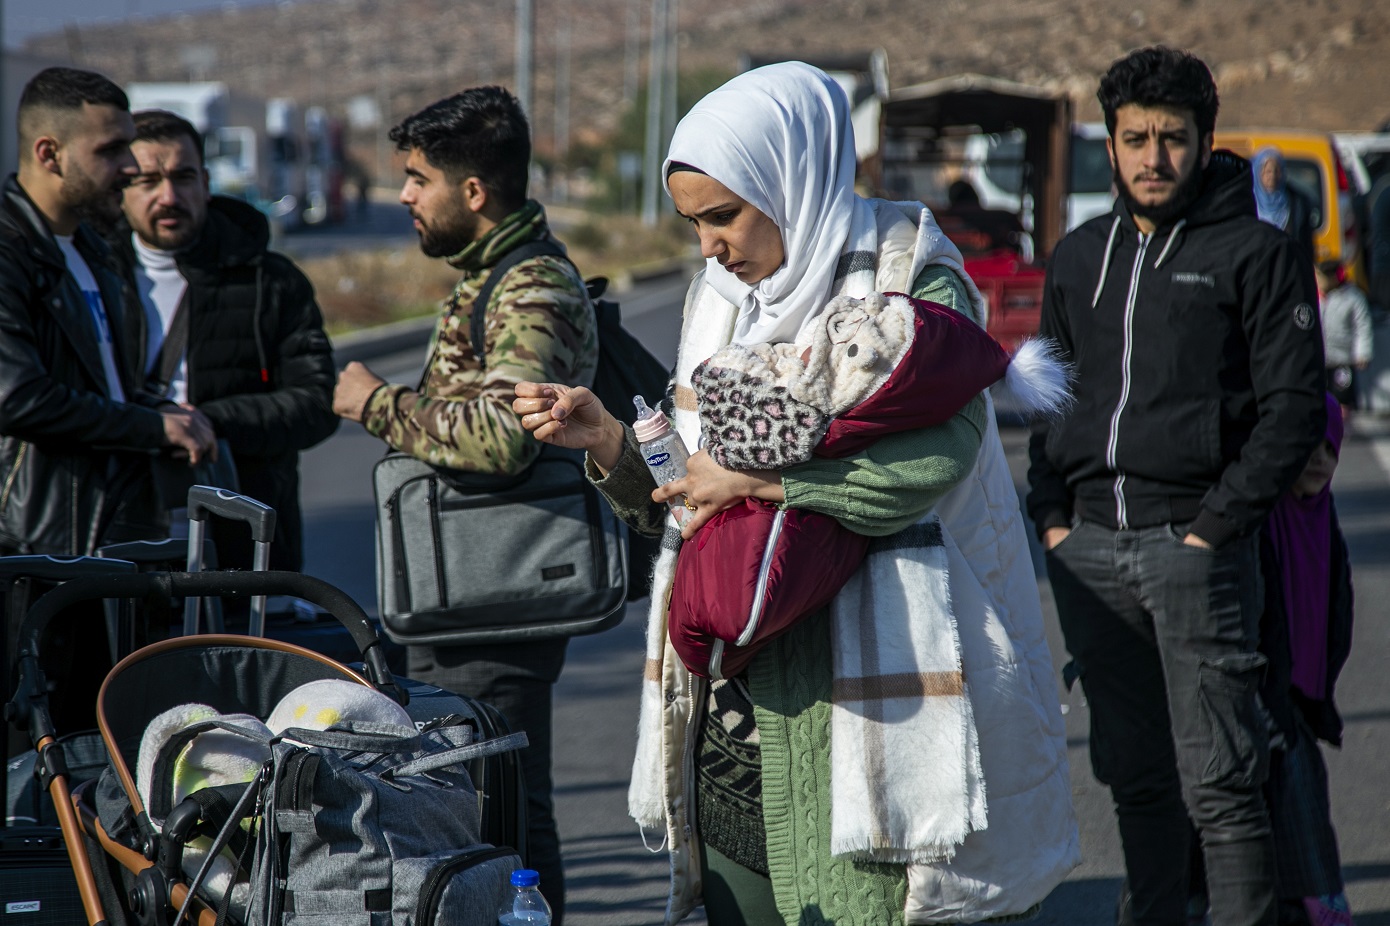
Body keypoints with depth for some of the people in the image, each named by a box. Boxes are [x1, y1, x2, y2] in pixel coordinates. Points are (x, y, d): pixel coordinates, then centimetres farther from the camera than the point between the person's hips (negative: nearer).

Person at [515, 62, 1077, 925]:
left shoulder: (909, 278, -4)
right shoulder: (718, 300, 16)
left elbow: (938, 456, -20)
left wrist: (758, 478, -14)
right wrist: (607, 438, 0)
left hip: (858, 684, -6)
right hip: (734, 681, 6)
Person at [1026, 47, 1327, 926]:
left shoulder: (1258, 253, 0)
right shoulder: (1080, 256, 17)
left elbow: (1293, 406, -4)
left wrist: (1217, 525, -11)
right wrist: (1052, 514, 9)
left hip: (1196, 546, -5)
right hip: (1089, 548, 5)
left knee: (1218, 783, -9)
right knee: (1135, 776, 10)